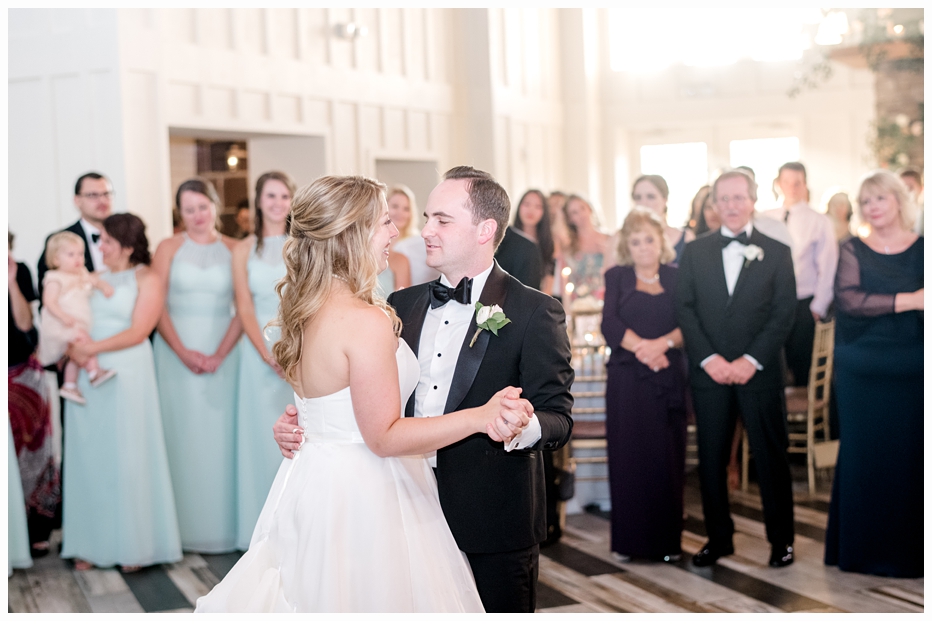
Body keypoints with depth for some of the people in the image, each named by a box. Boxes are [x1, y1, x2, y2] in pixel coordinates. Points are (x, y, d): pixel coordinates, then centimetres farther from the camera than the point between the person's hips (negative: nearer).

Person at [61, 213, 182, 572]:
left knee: (127, 458, 0)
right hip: (87, 377, 5)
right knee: (90, 458, 6)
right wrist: (73, 349, -9)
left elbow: (137, 332, -10)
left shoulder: (146, 279, -2)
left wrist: (93, 347, -16)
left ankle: (133, 545, 10)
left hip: (127, 376, -5)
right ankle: (93, 544, 15)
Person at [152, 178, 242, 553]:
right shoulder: (169, 248, 5)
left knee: (219, 435, 1)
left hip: (222, 352, 0)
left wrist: (220, 355, -12)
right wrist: (183, 352, -12)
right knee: (181, 435, 0)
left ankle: (220, 526, 9)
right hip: (176, 351, 0)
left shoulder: (234, 250, 5)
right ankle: (184, 526, 7)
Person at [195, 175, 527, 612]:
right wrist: (478, 417, -28)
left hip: (311, 484, 9)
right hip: (360, 497, -9)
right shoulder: (366, 321, -23)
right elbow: (384, 436, -22)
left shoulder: (303, 308, 4)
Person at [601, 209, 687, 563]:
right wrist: (642, 348, -17)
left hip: (669, 378, 0)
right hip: (627, 378, 0)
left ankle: (667, 541, 8)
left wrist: (662, 344, -19)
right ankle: (629, 540, 5)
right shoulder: (616, 278, 11)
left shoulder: (676, 279, 11)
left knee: (668, 457, 0)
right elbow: (610, 325, -4)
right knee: (628, 456, -2)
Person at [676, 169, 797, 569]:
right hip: (708, 372, 2)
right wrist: (709, 359, -9)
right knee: (711, 458, 6)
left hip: (759, 372, -1)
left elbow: (784, 314, -1)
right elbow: (684, 309, 3)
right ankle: (719, 538, 17)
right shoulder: (694, 251, 9)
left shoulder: (776, 252, 5)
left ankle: (781, 538, 15)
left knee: (771, 457, 3)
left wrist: (751, 360, -11)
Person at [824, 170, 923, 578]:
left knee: (909, 454, 2)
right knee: (861, 454, 5)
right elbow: (848, 299, -10)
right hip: (861, 371, 0)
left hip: (911, 370, 0)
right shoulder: (853, 250, 4)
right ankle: (860, 547, 15)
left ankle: (904, 548, 14)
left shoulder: (923, 249, 5)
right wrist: (908, 301, -14)